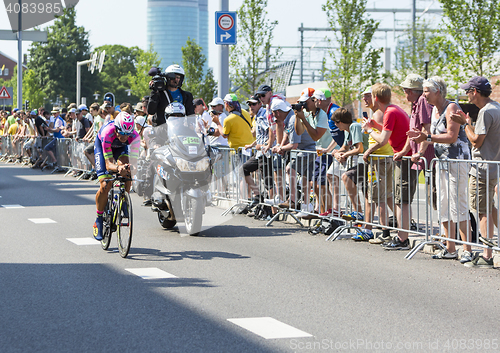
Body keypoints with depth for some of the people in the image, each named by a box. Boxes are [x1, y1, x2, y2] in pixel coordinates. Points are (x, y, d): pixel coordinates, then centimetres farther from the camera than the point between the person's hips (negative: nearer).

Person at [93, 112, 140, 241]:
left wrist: (128, 167, -61)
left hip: (121, 148, 2)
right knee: (105, 185, -17)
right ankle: (99, 219, 2)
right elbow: (108, 164, -43)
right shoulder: (107, 133, -42)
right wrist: (117, 168, -65)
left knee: (125, 168, -31)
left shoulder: (135, 136, -36)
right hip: (101, 146, -2)